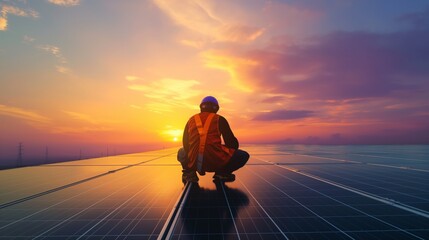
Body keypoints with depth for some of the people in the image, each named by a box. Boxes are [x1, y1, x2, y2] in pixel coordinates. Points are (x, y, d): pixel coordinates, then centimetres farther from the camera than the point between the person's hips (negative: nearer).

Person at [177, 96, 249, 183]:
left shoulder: (191, 120, 14)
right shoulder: (219, 119, 5)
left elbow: (185, 143, 17)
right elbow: (233, 144, 3)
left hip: (193, 162, 3)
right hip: (216, 162, -3)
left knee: (182, 152, 36)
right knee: (243, 156, 19)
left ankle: (189, 173, 9)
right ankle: (222, 173, -1)